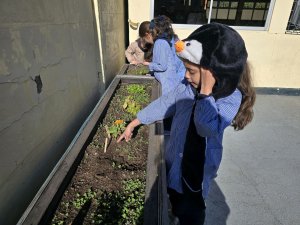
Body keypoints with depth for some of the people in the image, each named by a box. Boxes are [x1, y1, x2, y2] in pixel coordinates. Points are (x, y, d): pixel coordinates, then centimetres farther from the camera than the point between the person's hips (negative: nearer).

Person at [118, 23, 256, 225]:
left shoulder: (232, 97, -23)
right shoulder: (187, 87, -12)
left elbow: (208, 128, -38)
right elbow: (163, 105, -3)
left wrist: (206, 91, -37)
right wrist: (134, 123, 2)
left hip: (199, 166, -4)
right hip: (175, 159, 5)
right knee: (175, 200, 30)